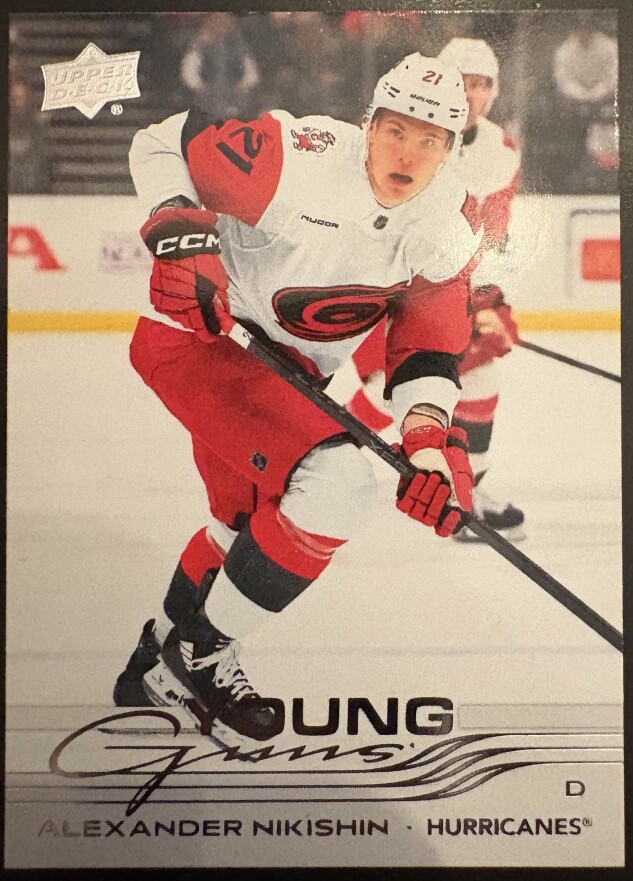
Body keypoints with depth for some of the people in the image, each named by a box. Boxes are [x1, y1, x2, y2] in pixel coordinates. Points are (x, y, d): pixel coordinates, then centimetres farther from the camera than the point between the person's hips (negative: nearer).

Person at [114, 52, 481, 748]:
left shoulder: (448, 225, -6)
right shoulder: (301, 159, -25)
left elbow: (427, 338, -4)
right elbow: (160, 144, -15)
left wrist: (432, 437, -19)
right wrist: (181, 233, -32)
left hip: (284, 371, 8)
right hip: (196, 333, -8)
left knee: (249, 522, 22)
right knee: (340, 484, -25)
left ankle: (157, 664, 46)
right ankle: (200, 652, -8)